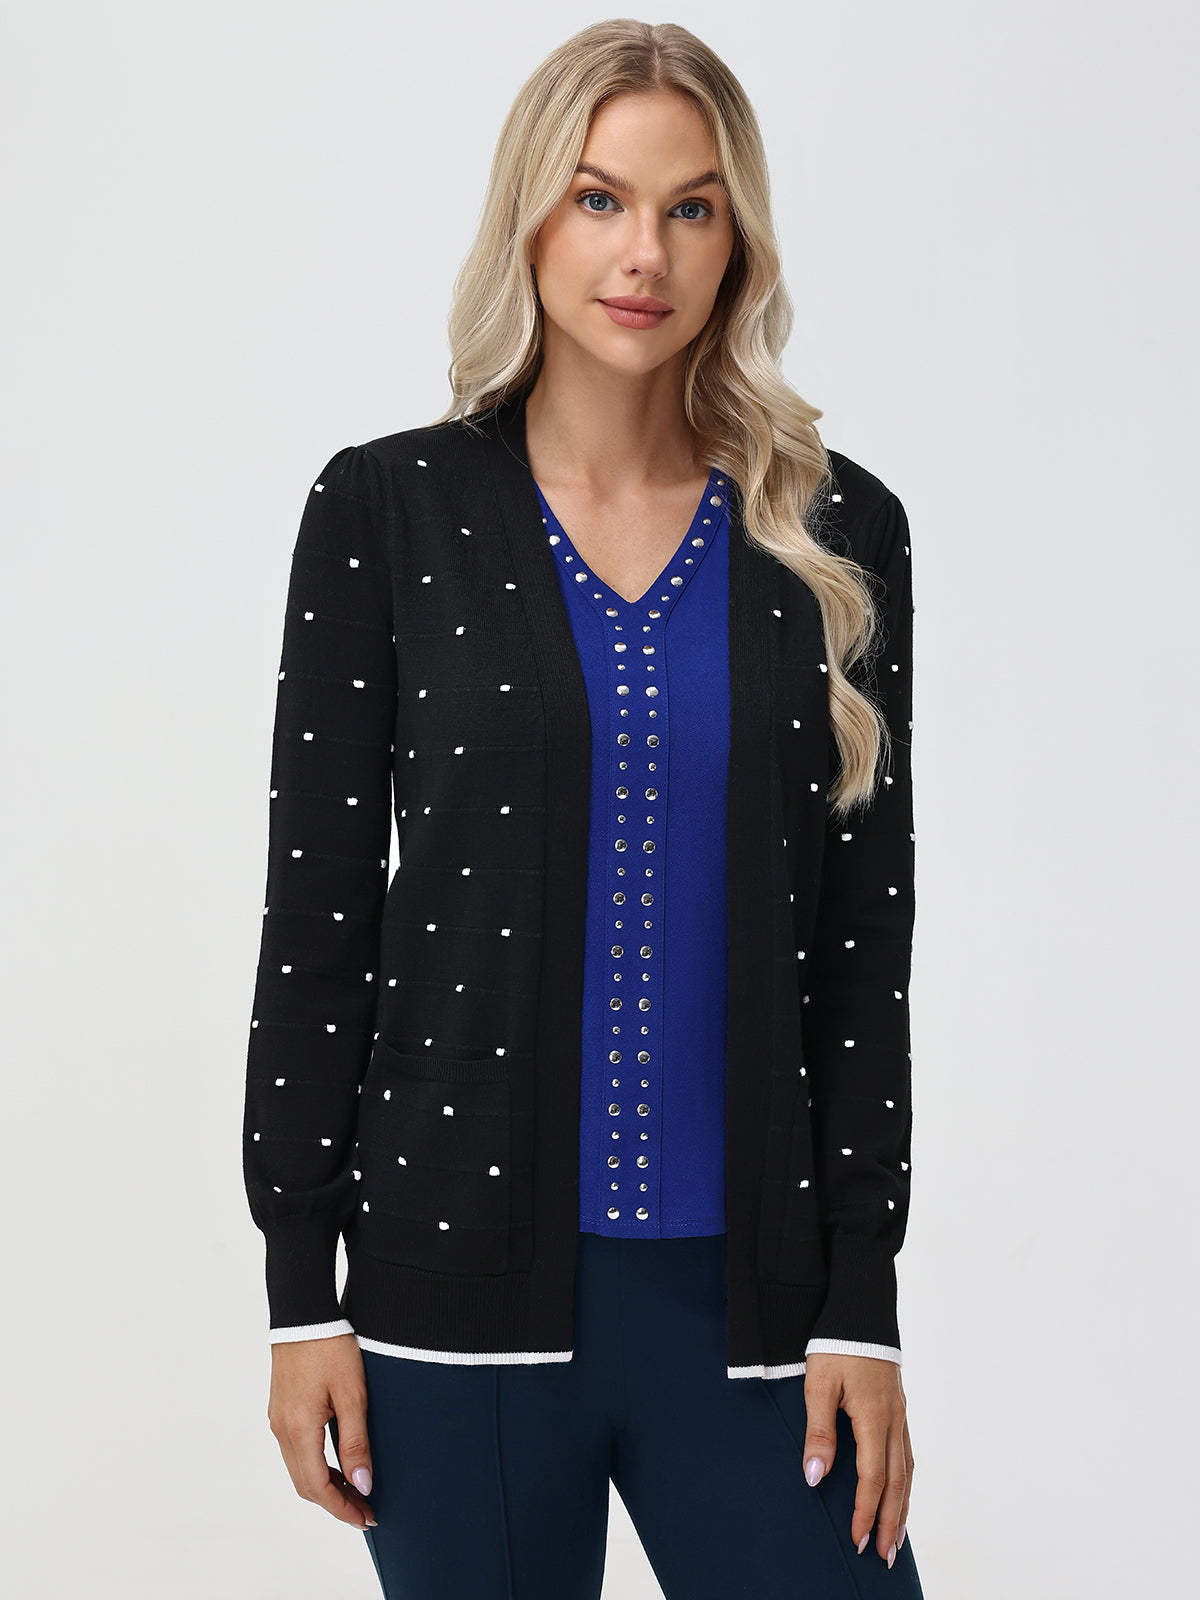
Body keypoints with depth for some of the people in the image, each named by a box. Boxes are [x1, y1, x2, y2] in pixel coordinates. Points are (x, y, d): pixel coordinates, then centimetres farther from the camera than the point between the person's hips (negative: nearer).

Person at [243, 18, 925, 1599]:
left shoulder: (834, 534, 4)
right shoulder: (387, 508, 0)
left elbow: (864, 939, 4)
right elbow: (315, 917, 1)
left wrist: (860, 1305, 0)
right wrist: (302, 1290, -2)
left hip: (745, 1285, 1)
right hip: (462, 1270, -1)